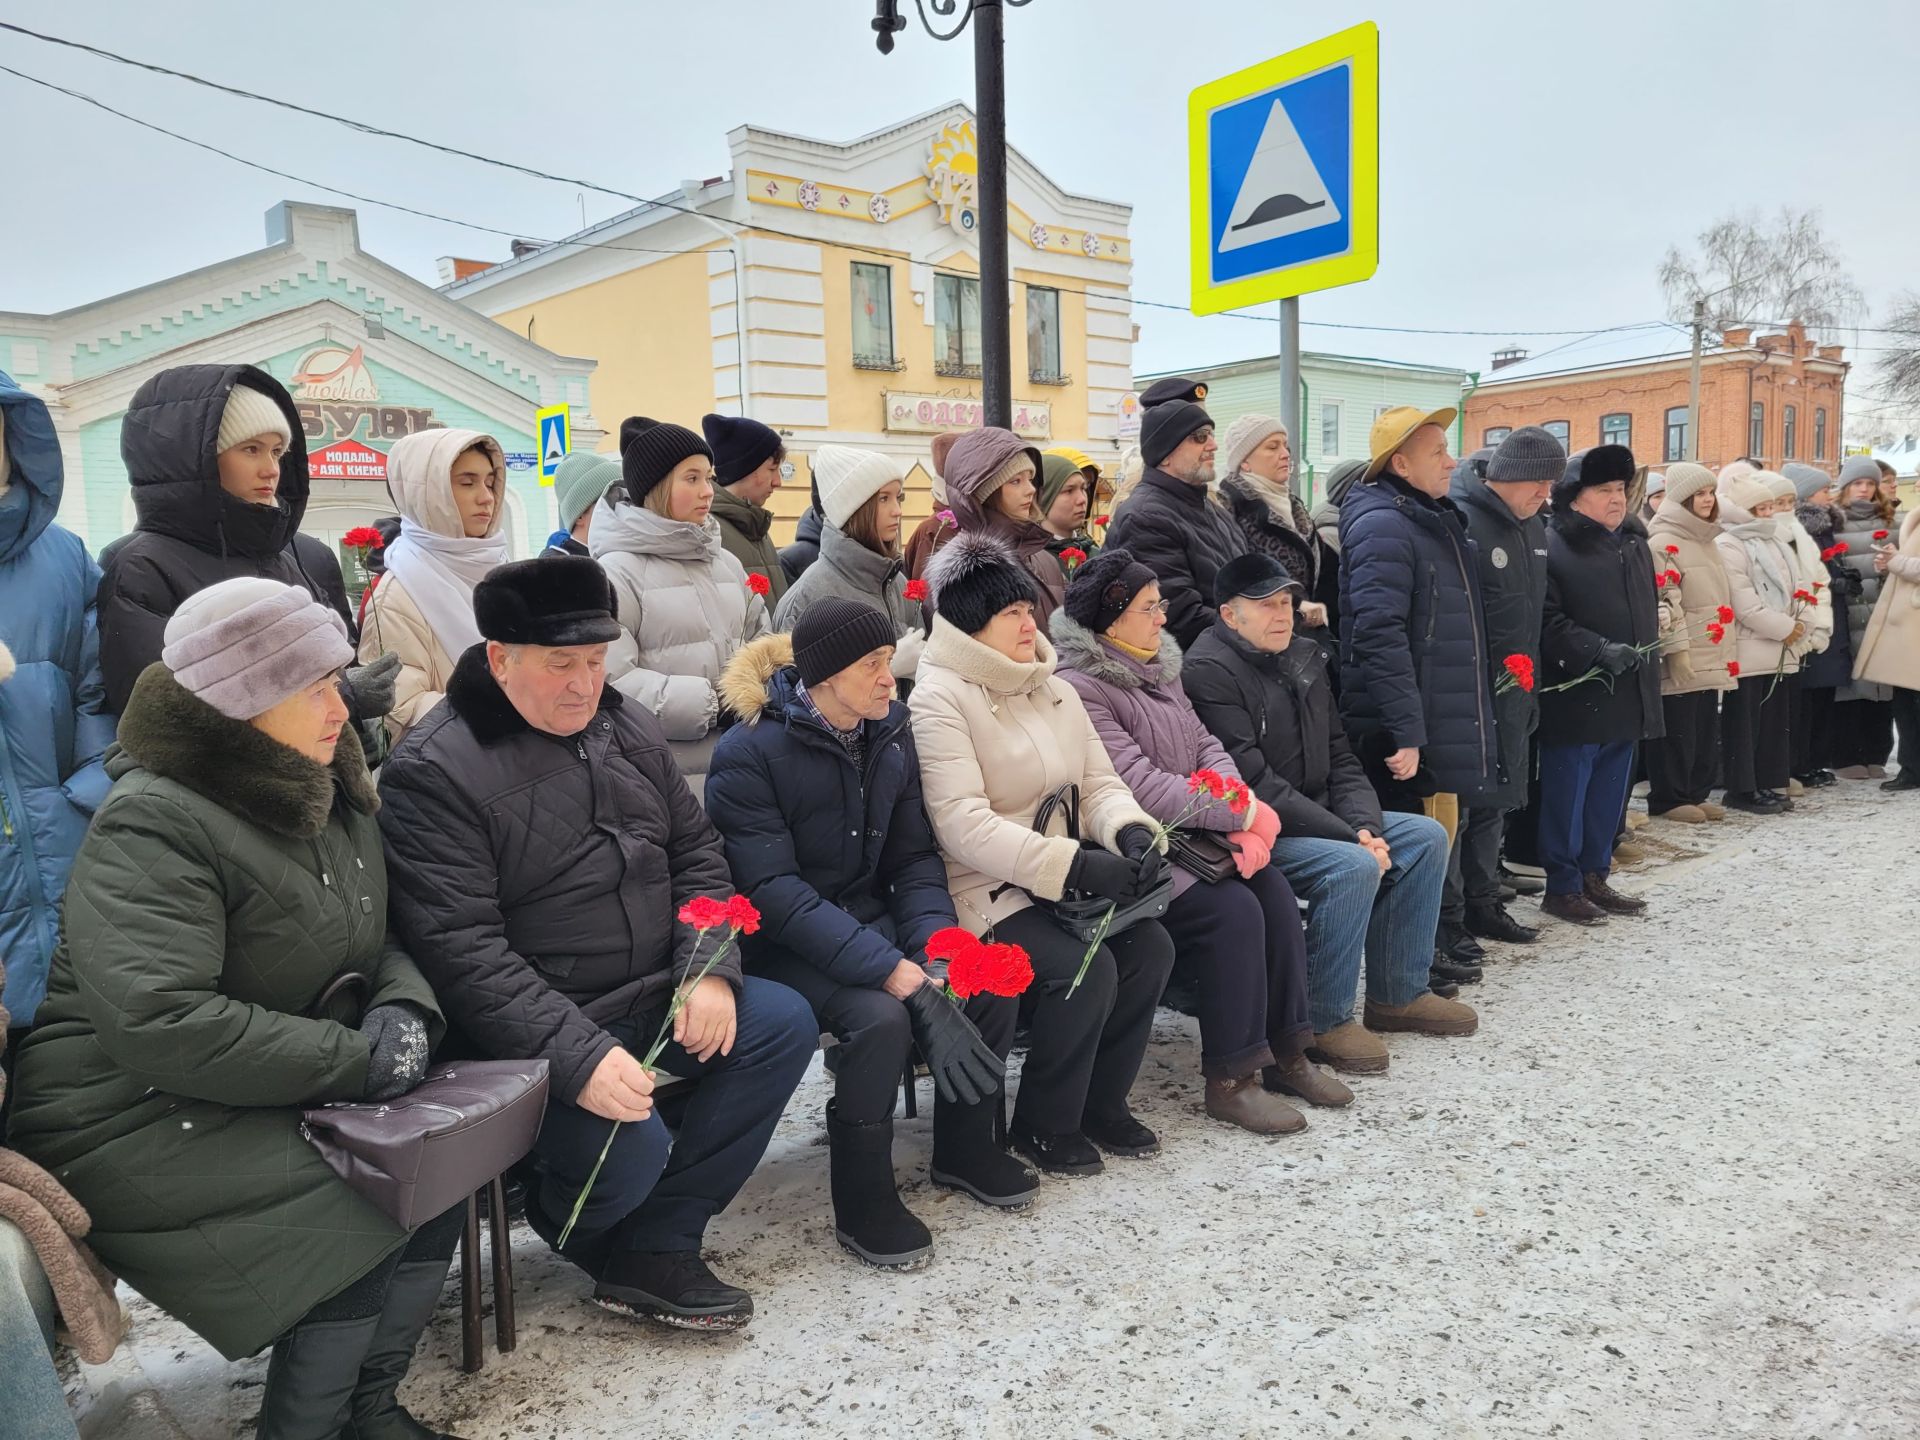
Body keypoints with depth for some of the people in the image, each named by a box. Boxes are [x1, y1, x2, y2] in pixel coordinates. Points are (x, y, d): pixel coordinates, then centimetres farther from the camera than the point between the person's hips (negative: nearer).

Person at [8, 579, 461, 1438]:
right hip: (133, 1118, -7)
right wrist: (357, 1060, -26)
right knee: (363, 1203, -23)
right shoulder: (152, 827, -20)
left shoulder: (328, 800, 5)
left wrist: (403, 1009, -12)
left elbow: (384, 943, 12)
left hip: (271, 1093, 8)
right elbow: (159, 1023, -30)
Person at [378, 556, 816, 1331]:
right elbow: (461, 950, -22)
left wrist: (708, 970, -7)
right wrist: (578, 1056, -30)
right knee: (631, 1150, -28)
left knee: (786, 1023, -7)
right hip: (536, 1027, -7)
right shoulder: (434, 771, -16)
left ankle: (653, 1248, -3)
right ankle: (572, 1227, 13)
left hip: (655, 992, 8)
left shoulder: (627, 726, 6)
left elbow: (696, 852, 10)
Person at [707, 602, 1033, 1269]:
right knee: (882, 1017, -30)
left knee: (993, 979, -11)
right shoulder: (749, 753, -18)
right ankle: (862, 1203, -8)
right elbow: (775, 892, -24)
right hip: (786, 945, -6)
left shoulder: (890, 730, 2)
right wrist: (901, 974, -31)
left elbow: (914, 857, 3)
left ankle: (965, 1145, 12)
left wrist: (937, 952, -16)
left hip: (872, 920, 6)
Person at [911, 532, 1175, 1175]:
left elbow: (1099, 783, 13)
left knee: (1150, 945, -13)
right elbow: (964, 825, -22)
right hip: (983, 888, -7)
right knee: (1086, 968, -26)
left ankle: (1102, 1103, 8)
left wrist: (1132, 832, -12)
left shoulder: (1053, 689, 14)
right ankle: (1044, 1127, -1)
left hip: (1067, 878, 8)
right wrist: (1079, 866, -27)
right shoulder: (939, 699, -13)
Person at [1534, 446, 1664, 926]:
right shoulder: (1551, 546, -11)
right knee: (1566, 796, 1)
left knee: (1610, 796, 14)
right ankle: (1562, 887, 11)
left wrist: (1644, 649, 14)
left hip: (1628, 696, 8)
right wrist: (1598, 650, -23)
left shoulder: (1635, 543, 16)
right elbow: (1546, 621, -18)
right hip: (1574, 698, -8)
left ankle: (1595, 876, 26)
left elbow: (1650, 605, 26)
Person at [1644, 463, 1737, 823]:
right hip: (1682, 658, -9)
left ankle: (1697, 793, 21)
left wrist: (1729, 645, 21)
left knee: (1706, 729, 12)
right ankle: (1668, 799, 6)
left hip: (1710, 655, 9)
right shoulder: (1663, 542, -11)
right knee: (1677, 729, -3)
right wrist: (1677, 647, -21)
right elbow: (1664, 600, -18)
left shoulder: (1707, 541, 18)